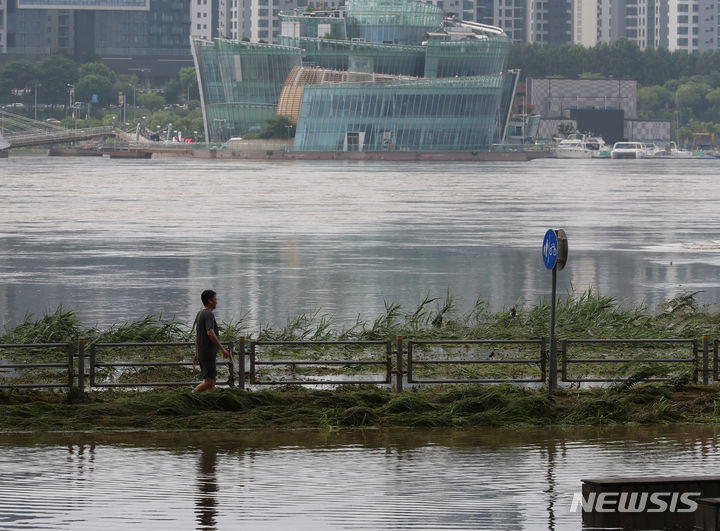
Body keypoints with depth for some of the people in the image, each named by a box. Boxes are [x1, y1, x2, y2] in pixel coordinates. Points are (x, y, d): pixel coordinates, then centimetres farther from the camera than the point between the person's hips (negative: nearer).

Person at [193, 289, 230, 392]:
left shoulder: (200, 314, 15)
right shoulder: (209, 314, -15)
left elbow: (197, 336, 20)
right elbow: (210, 333, -28)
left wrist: (197, 355, 23)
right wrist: (222, 349, -26)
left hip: (202, 353, 10)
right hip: (209, 354, -10)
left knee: (213, 380, 12)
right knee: (209, 381, -10)